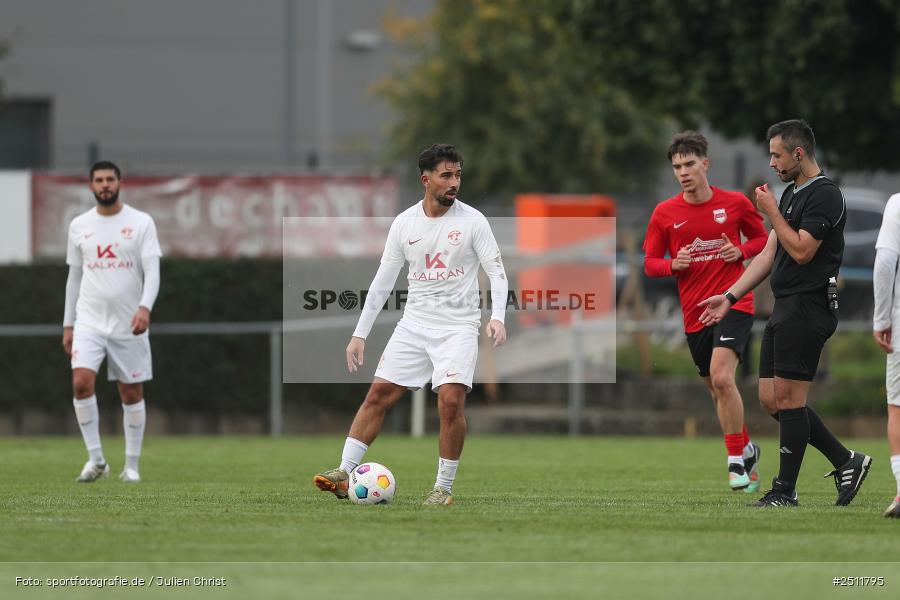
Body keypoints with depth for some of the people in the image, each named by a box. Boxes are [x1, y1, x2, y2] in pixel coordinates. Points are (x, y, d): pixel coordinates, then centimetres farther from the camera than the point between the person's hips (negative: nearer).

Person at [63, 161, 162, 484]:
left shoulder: (141, 223, -1)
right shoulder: (79, 226, 8)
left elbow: (152, 271, -8)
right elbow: (74, 276, 14)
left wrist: (145, 307, -25)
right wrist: (68, 325, 12)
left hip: (129, 324, -1)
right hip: (89, 321, 1)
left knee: (132, 393, 3)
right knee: (81, 382, -17)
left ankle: (131, 466, 14)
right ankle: (95, 459, -7)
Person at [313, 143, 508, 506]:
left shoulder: (472, 221, -5)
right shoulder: (404, 224, 4)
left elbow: (496, 272, -4)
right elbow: (382, 281, 9)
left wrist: (497, 317, -22)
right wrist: (359, 335, 6)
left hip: (458, 327, -3)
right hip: (414, 324, 3)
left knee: (450, 401, -17)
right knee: (378, 395, -2)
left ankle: (444, 487, -5)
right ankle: (345, 472, 2)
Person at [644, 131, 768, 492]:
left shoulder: (735, 203, -1)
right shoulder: (664, 213, 2)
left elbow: (762, 238, 13)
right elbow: (649, 263, 7)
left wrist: (741, 251, -8)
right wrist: (673, 265, -14)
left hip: (733, 303, -4)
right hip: (694, 313, 4)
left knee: (721, 378, -23)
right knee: (717, 391, 11)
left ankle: (737, 461, -15)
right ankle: (746, 450, 34)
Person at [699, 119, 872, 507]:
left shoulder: (824, 195, -13)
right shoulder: (792, 193, 18)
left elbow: (802, 250, -21)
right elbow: (770, 253, 20)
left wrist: (772, 213, -11)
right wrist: (730, 296, 16)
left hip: (808, 307, -10)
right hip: (785, 308, 10)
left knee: (789, 398, -7)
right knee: (772, 399, 8)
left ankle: (785, 491, -1)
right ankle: (846, 461, 14)